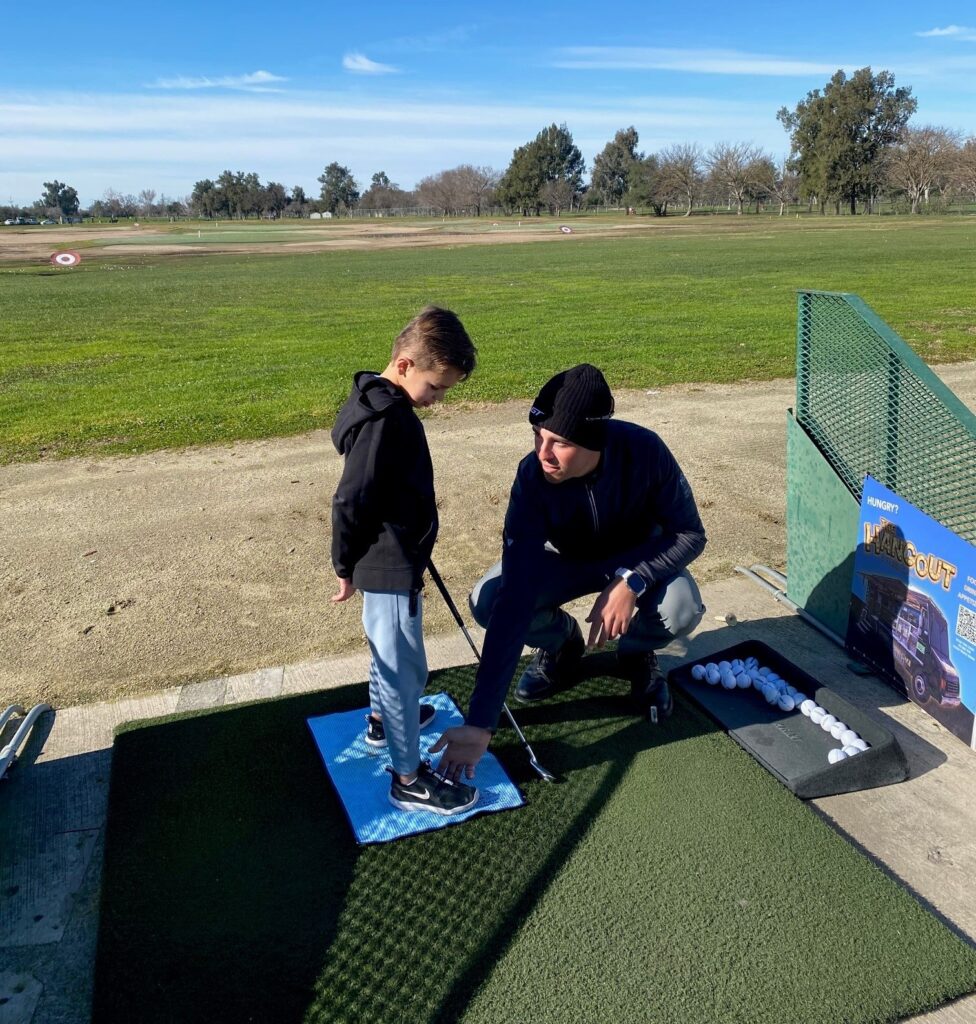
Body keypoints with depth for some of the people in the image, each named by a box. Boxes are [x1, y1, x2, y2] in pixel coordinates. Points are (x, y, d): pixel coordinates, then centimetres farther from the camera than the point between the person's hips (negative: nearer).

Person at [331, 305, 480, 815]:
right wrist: (346, 568, -13)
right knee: (405, 667, 1)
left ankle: (383, 717, 51)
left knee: (389, 652, 28)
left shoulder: (388, 406, 7)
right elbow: (350, 502, -24)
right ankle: (408, 777, 15)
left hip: (396, 559, 10)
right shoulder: (384, 419, -25)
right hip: (388, 569, -10)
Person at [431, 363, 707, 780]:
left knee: (681, 609, -32)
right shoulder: (533, 476, -35)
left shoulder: (644, 450, -34)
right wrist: (480, 723, -45)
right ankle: (562, 644, 7)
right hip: (565, 557, 1)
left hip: (638, 555, 0)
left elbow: (690, 533, -19)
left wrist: (631, 581, -38)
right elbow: (515, 602, -40)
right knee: (488, 601, -26)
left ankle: (635, 653, 4)